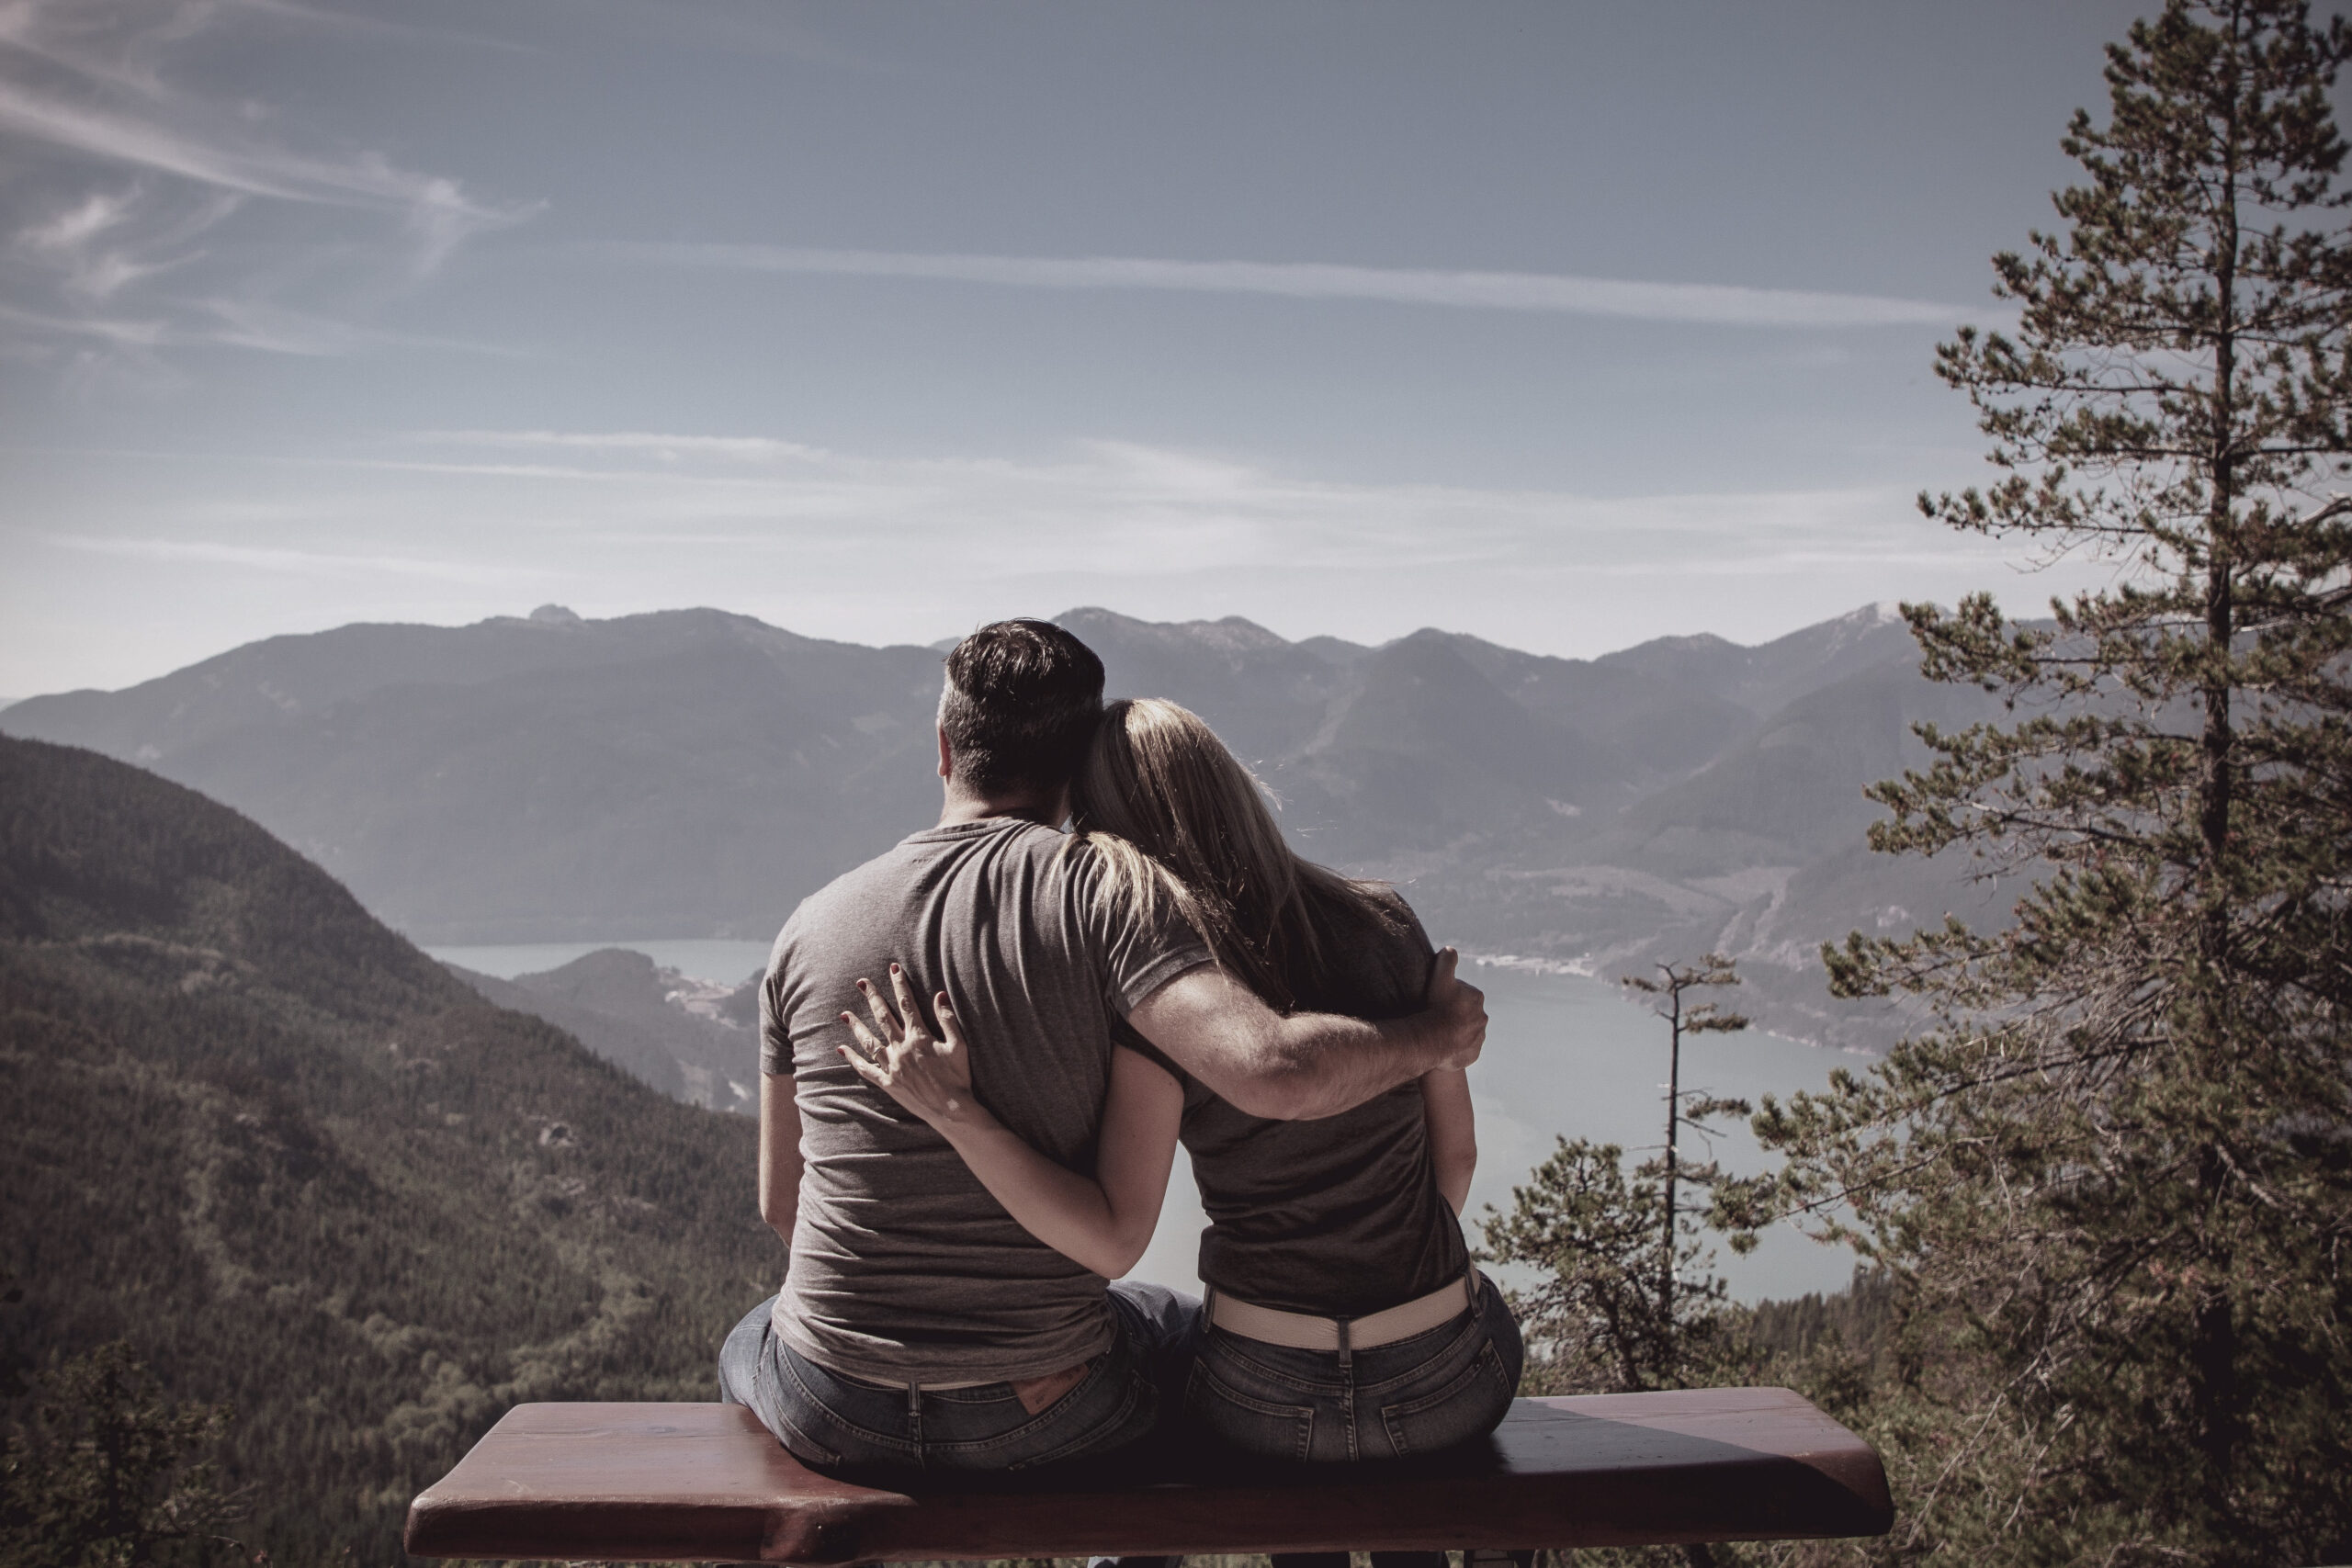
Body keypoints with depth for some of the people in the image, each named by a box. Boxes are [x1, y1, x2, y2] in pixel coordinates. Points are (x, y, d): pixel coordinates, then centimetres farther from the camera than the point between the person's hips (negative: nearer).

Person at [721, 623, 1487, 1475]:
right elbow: (1275, 1071, -29)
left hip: (834, 1417, 2)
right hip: (1041, 1413, -1)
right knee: (1182, 1324, 32)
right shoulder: (1097, 894, -13)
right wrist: (1432, 1036, -10)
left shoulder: (812, 924, -2)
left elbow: (780, 1201, 8)